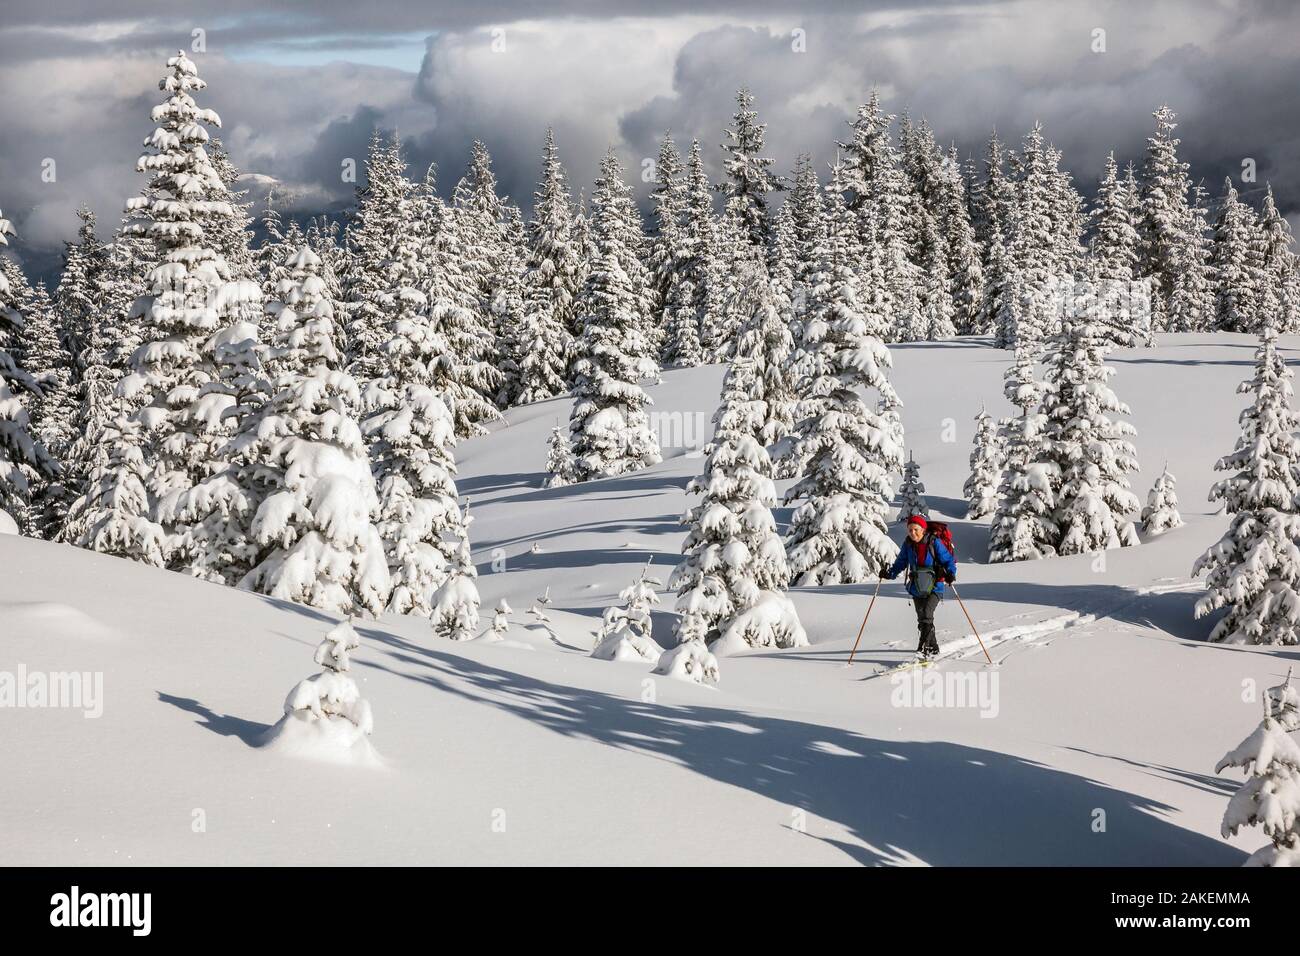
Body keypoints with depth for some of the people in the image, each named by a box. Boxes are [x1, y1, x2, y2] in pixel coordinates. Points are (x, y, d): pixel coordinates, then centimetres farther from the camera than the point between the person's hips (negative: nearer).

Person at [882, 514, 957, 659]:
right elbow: (901, 562, 11)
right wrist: (890, 573, -6)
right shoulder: (908, 544, 1)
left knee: (926, 614, -22)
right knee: (922, 619, 11)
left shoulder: (934, 543, -12)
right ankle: (933, 648, 27)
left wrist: (950, 573, -26)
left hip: (934, 587, -5)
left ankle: (924, 648, -23)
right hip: (917, 588, 5)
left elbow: (948, 560, -8)